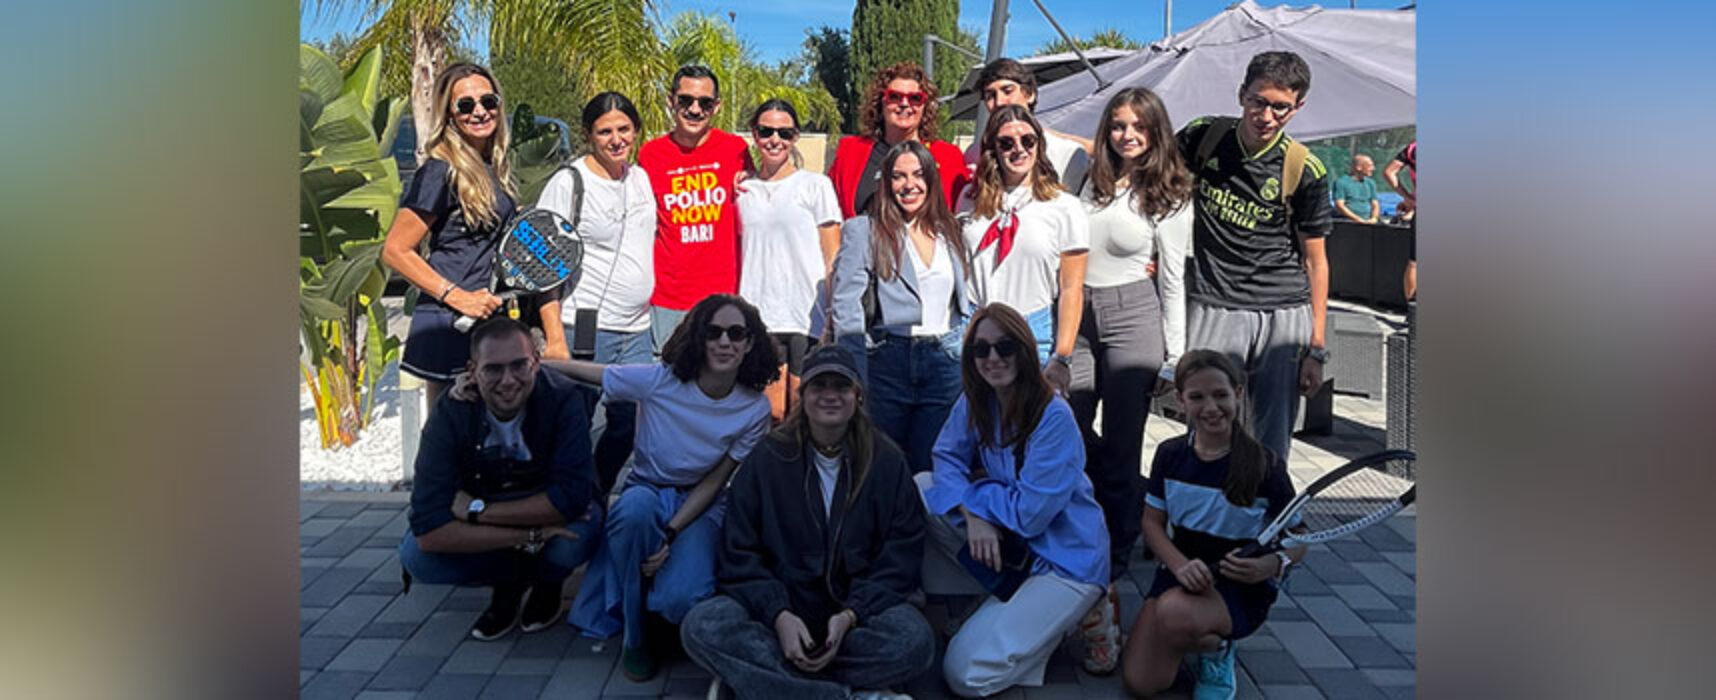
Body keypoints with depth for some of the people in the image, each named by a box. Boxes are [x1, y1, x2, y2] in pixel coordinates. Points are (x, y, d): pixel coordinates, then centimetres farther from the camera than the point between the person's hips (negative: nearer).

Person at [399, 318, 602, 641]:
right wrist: (531, 537, -36)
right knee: (414, 554, -24)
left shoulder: (563, 399, -27)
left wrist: (477, 511, -29)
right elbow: (429, 531, -30)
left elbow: (572, 497, -34)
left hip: (551, 513, -2)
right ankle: (509, 584, 5)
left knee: (576, 534, -35)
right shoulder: (451, 414, -24)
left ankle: (547, 584, 2)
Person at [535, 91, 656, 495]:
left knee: (629, 426, 11)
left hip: (637, 329, 7)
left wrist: (644, 308, 18)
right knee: (582, 426, -4)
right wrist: (554, 337, -16)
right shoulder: (568, 182, -7)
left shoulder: (642, 178, 12)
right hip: (586, 329, -7)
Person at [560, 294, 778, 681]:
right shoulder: (658, 380, -17)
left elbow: (714, 482, -8)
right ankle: (635, 637, -16)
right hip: (646, 492, 1)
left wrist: (670, 536, -20)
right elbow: (577, 370, -11)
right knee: (637, 507, -39)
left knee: (680, 600, -31)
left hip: (700, 506, 0)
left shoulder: (755, 409, -12)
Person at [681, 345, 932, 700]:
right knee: (701, 626, -28)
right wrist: (779, 616, -19)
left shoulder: (886, 461, 2)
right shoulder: (767, 458, 2)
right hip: (780, 610, 1)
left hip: (859, 609, 0)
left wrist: (850, 616, -17)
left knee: (915, 639, -32)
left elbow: (901, 555, -1)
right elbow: (740, 553, -1)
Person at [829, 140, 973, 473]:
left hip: (944, 362, 3)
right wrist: (855, 378, -13)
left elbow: (965, 302, 20)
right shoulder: (863, 230, 2)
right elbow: (846, 308, -5)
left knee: (928, 470, 5)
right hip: (889, 361, -3)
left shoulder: (950, 232, 15)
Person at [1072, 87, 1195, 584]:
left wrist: (1175, 355, -4)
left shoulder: (1170, 197, -2)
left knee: (1120, 440, 1)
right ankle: (1140, 500, 30)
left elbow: (1173, 281, -2)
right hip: (1077, 314, 5)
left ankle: (1116, 555, 18)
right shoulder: (1091, 180, 8)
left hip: (1133, 315, -5)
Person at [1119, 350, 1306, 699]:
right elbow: (1153, 522, 2)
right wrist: (1181, 565, -20)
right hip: (1181, 573, 4)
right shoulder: (1170, 455, -3)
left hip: (1241, 586, -4)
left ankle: (1218, 648, -1)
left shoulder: (1265, 466, -14)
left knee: (1175, 614, -38)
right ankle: (1196, 638, 19)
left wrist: (1273, 564, -30)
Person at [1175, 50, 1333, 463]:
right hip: (1213, 308, 0)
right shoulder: (1204, 137, 1)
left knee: (1272, 445, 5)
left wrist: (1317, 349, 1)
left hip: (1285, 315, 0)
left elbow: (1314, 261, 3)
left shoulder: (1305, 171, -3)